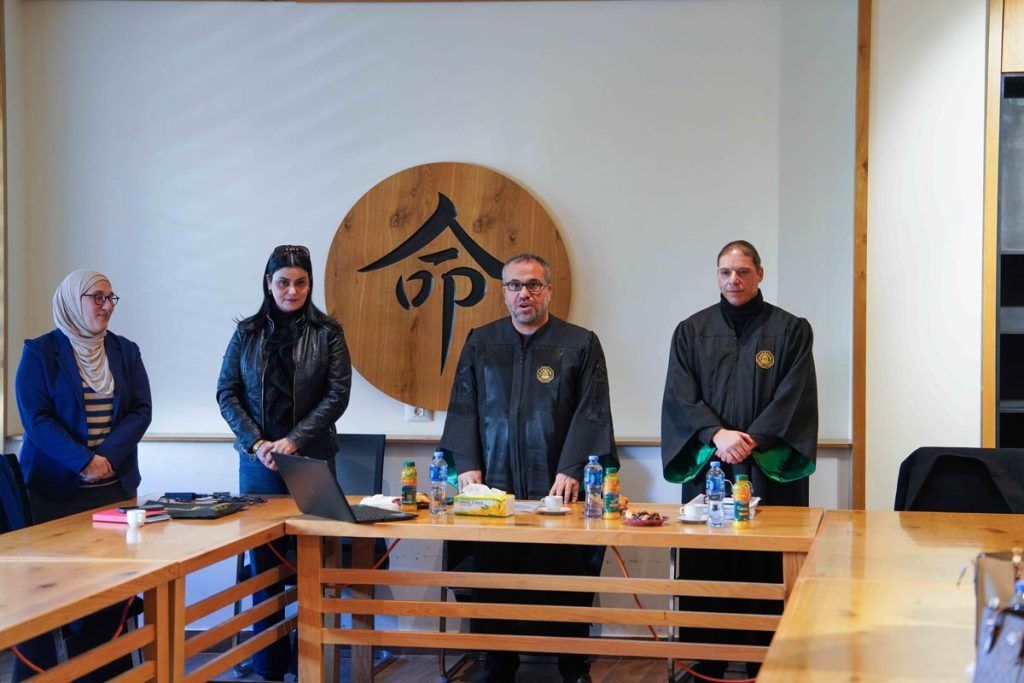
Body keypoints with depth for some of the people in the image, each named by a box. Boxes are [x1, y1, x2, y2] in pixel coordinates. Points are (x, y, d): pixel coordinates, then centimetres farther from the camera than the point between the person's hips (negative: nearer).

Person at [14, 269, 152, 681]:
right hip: (54, 489, -3)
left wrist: (108, 457, -12)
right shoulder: (39, 352, 0)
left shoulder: (126, 351, 12)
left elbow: (141, 410, 3)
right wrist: (83, 461, -18)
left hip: (115, 487, 3)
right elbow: (36, 417, -8)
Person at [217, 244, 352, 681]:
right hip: (258, 463, 2)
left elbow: (337, 394, -4)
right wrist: (256, 443, -8)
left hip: (311, 460, -2)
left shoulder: (327, 333, 2)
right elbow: (227, 393, 6)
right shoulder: (247, 333, 8)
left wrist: (295, 440, -13)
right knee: (264, 565, 3)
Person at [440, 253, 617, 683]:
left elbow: (591, 413, -3)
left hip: (558, 490, -2)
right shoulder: (481, 343, 11)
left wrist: (570, 471, -13)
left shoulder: (580, 344, 3)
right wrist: (467, 465, -2)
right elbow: (463, 408, 9)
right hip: (495, 487, 2)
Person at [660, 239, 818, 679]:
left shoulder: (790, 330, 5)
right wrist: (717, 434, -15)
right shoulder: (692, 332, 11)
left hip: (767, 472, -2)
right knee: (704, 572, 0)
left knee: (764, 570, -3)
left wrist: (752, 441, -15)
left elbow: (794, 397, -4)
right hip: (706, 470, 2)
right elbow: (680, 396, 1)